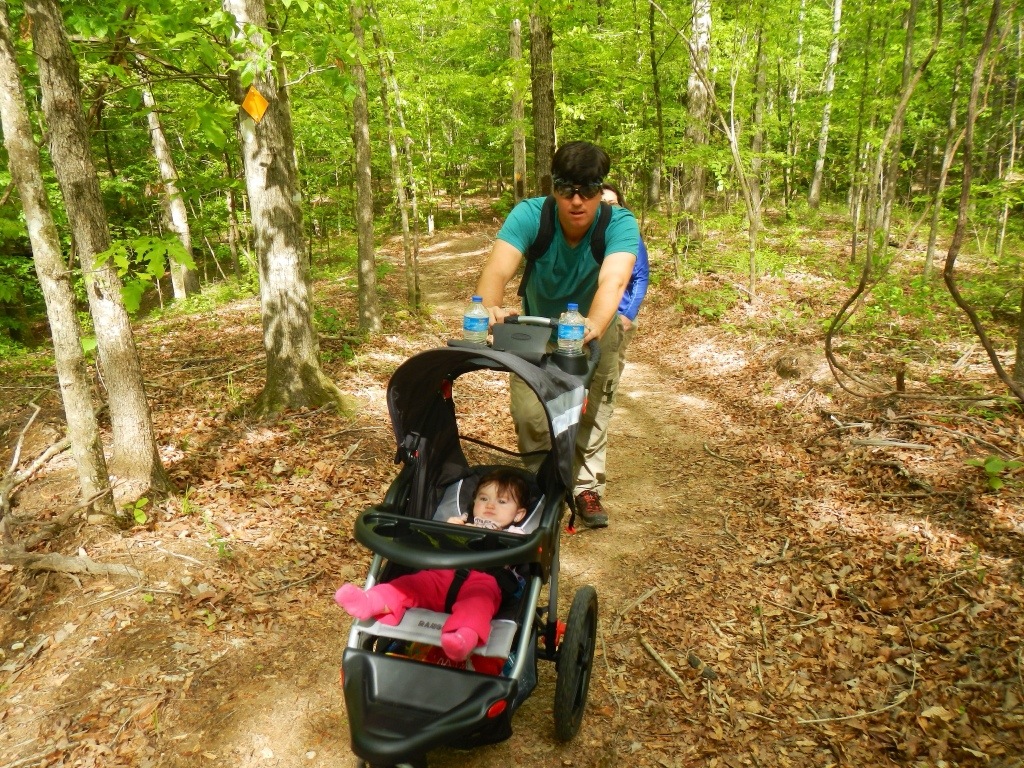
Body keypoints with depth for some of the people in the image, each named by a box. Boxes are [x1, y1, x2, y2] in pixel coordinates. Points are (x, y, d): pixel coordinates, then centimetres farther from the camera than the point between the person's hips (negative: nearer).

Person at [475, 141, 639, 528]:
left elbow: (613, 281, -48)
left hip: (596, 327, 0)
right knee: (529, 413, -8)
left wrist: (591, 327, -68)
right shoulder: (530, 214, -28)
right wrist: (490, 307, -65)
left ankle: (584, 485, 22)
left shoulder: (620, 223, -30)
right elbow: (497, 268, -43)